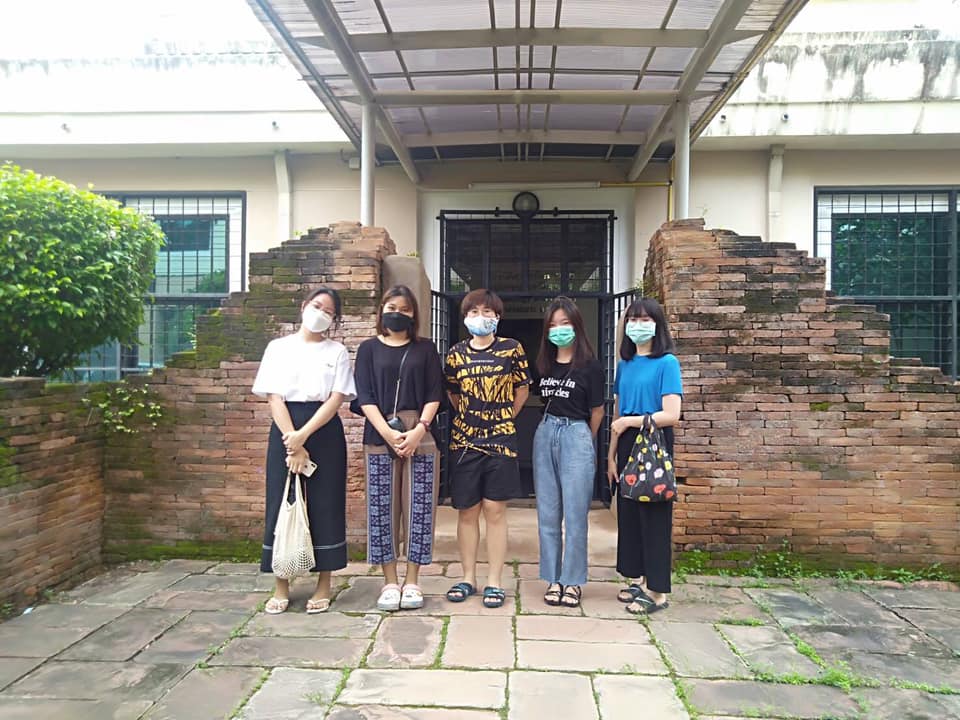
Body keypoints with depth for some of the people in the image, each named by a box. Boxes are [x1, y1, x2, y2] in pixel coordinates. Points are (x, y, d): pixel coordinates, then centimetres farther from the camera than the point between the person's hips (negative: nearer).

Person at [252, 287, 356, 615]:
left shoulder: (337, 352, 6)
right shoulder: (278, 348, 7)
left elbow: (336, 399, -4)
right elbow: (274, 397, -1)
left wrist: (304, 435, -16)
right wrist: (293, 444, -11)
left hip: (325, 431, 0)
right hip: (285, 430, 1)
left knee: (325, 504, 2)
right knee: (282, 503, 3)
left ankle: (324, 585, 14)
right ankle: (282, 586, 15)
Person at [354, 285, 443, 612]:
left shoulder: (425, 349, 11)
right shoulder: (369, 348, 10)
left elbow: (434, 394, 3)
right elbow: (364, 396, 1)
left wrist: (419, 430, -11)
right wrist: (387, 432, -12)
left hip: (420, 436, 0)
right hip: (379, 436, 0)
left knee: (418, 507, 1)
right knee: (382, 507, 2)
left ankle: (412, 581, 13)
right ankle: (390, 582, 14)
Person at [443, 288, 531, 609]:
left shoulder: (511, 349, -1)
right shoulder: (456, 353, 4)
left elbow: (522, 390, 7)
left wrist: (503, 418, 10)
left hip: (500, 440, -2)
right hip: (464, 441, 2)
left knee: (495, 511, 2)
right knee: (467, 511, 8)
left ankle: (494, 582, 13)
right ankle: (468, 578, 22)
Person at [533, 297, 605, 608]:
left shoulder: (589, 366, -5)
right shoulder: (544, 364, 9)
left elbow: (597, 411, 1)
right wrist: (553, 428, 13)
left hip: (576, 437, -5)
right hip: (545, 436, 5)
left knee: (574, 515, 0)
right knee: (547, 514, 8)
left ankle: (572, 581, 13)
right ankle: (553, 579, 19)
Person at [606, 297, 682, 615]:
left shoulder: (666, 363, -8)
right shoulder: (625, 364, 11)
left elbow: (671, 415, -16)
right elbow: (617, 415, 12)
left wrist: (630, 421, -10)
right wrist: (612, 455, 9)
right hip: (627, 446, 6)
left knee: (653, 514, 1)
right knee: (628, 511, 10)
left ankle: (657, 591, 12)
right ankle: (639, 578, 25)